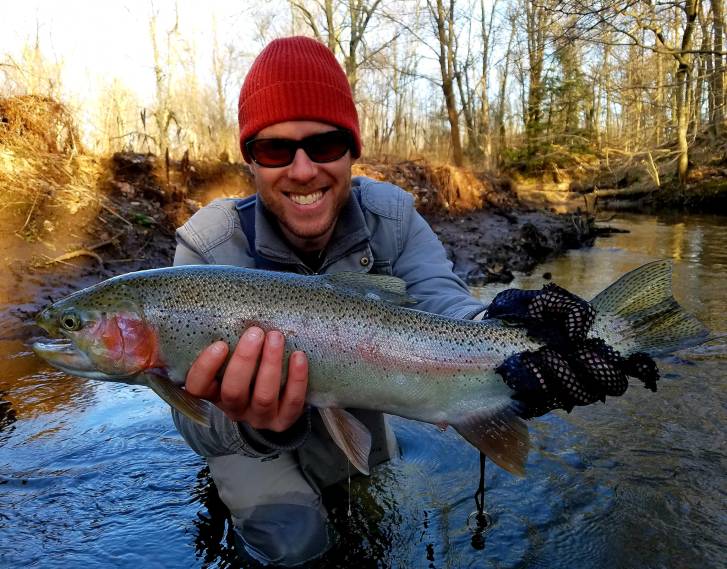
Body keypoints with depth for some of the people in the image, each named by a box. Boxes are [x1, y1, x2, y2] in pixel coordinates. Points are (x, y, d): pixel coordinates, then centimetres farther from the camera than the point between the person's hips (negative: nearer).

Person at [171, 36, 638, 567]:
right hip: (245, 428, -3)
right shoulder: (208, 245, -28)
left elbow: (440, 298, -35)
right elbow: (197, 417, -34)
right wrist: (252, 425, -58)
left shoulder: (390, 215, -19)